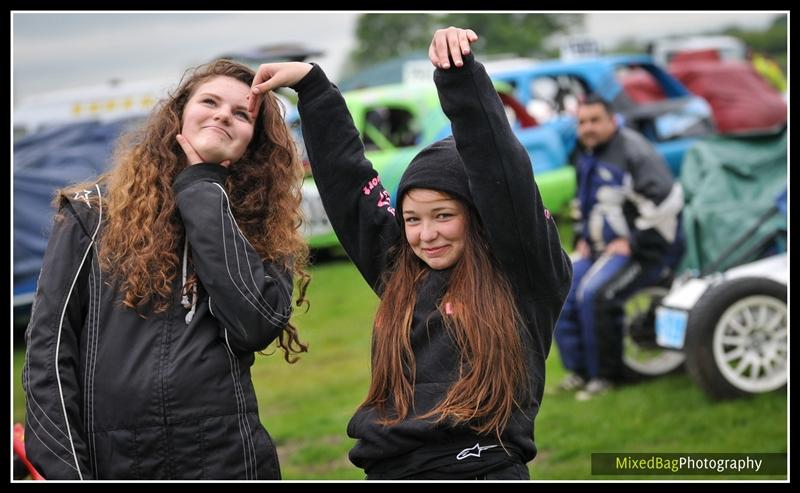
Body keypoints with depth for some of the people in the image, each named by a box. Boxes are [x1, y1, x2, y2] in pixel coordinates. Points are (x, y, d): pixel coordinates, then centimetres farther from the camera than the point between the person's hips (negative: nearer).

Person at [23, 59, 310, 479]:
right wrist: (63, 469, -10)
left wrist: (203, 193, -6)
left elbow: (256, 323, -13)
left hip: (226, 461, 1)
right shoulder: (94, 211, 3)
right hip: (105, 464, -1)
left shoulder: (260, 229, 7)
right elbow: (50, 345, -1)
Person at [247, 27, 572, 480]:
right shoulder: (399, 276, 13)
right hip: (389, 469, 5)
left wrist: (460, 72, -18)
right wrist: (311, 83, 17)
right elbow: (345, 178, 17)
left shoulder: (523, 273, 0)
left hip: (483, 469, -5)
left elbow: (503, 169, -11)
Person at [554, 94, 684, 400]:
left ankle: (606, 374, -13)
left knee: (594, 295, -28)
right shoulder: (583, 156, 13)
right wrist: (583, 238, 17)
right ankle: (578, 368, 5)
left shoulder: (632, 151, -16)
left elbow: (666, 201, -23)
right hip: (601, 248, 9)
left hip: (641, 249, -9)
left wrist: (633, 243, -18)